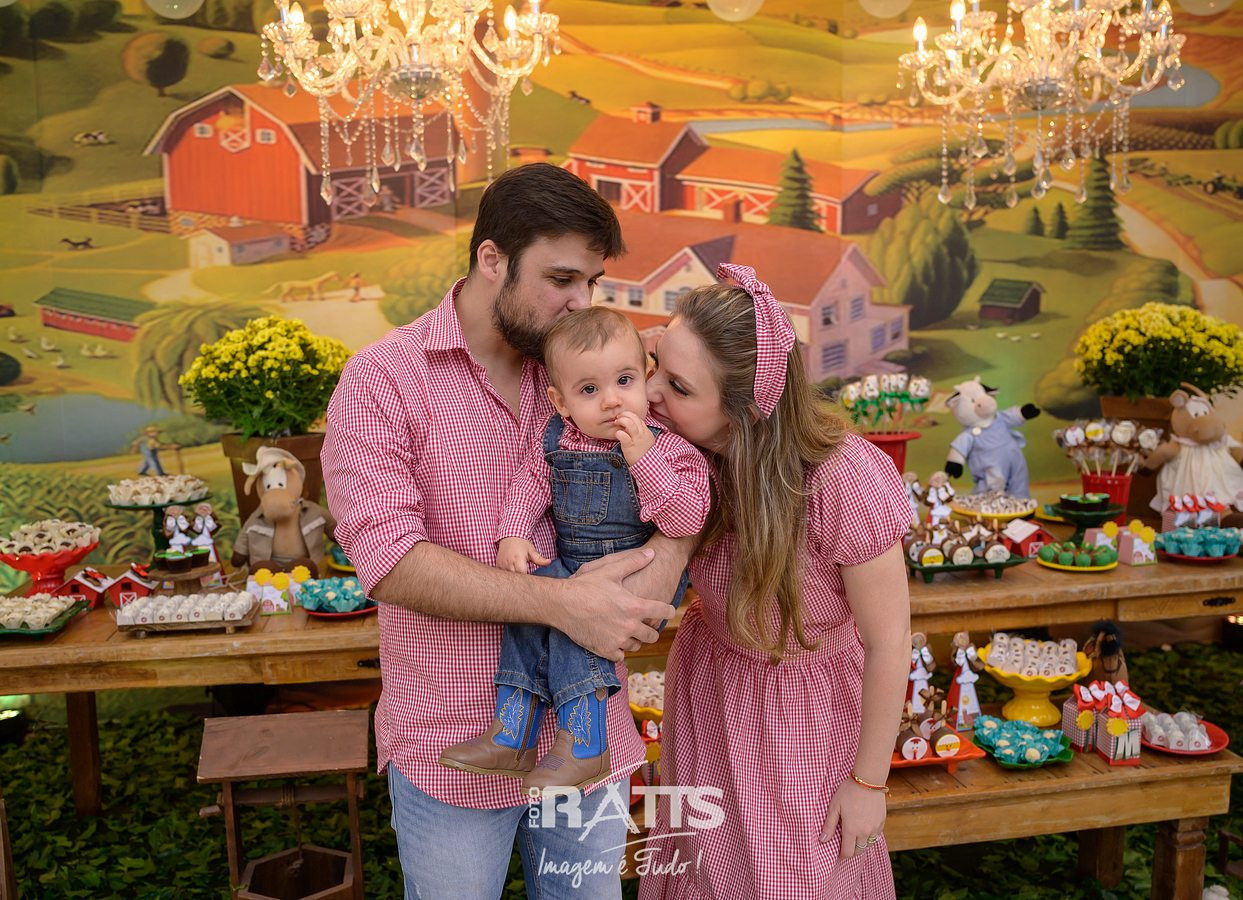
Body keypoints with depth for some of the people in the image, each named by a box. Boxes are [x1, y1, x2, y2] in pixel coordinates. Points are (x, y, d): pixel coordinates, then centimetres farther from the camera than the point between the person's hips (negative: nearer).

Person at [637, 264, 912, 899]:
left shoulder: (844, 482, -33)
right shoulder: (678, 449, -19)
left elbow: (889, 642, -22)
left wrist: (868, 781, -12)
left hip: (812, 706, -4)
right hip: (711, 688, 4)